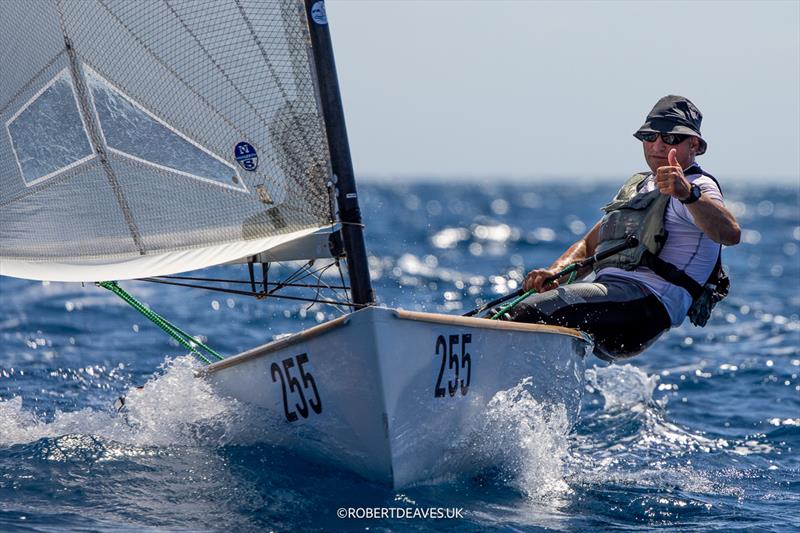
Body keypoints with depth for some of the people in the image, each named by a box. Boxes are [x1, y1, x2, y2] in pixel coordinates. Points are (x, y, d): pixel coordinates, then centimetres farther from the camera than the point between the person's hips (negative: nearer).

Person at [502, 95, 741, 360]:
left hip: (647, 301, -9)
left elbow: (731, 234, -20)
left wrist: (689, 194, -39)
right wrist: (555, 271, 6)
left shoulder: (698, 187, 2)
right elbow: (589, 243, 28)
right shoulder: (637, 186, 29)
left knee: (528, 312, -28)